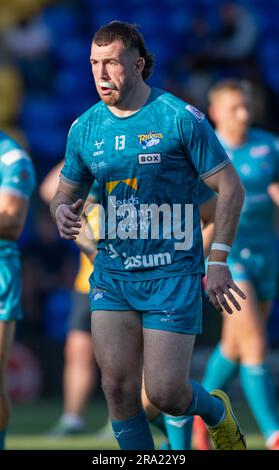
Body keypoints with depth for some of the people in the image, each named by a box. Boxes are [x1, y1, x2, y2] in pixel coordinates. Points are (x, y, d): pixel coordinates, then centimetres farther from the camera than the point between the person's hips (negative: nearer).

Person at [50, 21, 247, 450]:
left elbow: (230, 187, -4)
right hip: (112, 275, 4)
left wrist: (219, 261, -10)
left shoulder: (180, 118, -9)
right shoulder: (85, 128, 4)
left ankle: (216, 411, 28)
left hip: (173, 274, -4)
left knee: (165, 394, -6)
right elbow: (67, 192, 16)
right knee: (118, 389, -3)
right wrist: (62, 211, -9)